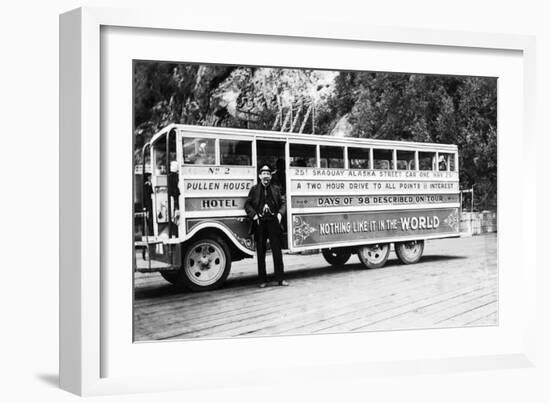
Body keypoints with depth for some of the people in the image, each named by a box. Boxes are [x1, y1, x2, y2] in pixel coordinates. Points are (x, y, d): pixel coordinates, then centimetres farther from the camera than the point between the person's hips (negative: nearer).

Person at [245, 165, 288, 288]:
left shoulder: (276, 189, 11)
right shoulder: (254, 189, 7)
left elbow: (283, 203, 13)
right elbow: (247, 205, 5)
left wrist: (280, 213, -5)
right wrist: (254, 215, -9)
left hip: (273, 222, 1)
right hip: (260, 223, -1)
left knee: (277, 251, 0)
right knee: (261, 252, 3)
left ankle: (280, 278, 6)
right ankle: (262, 280, 10)